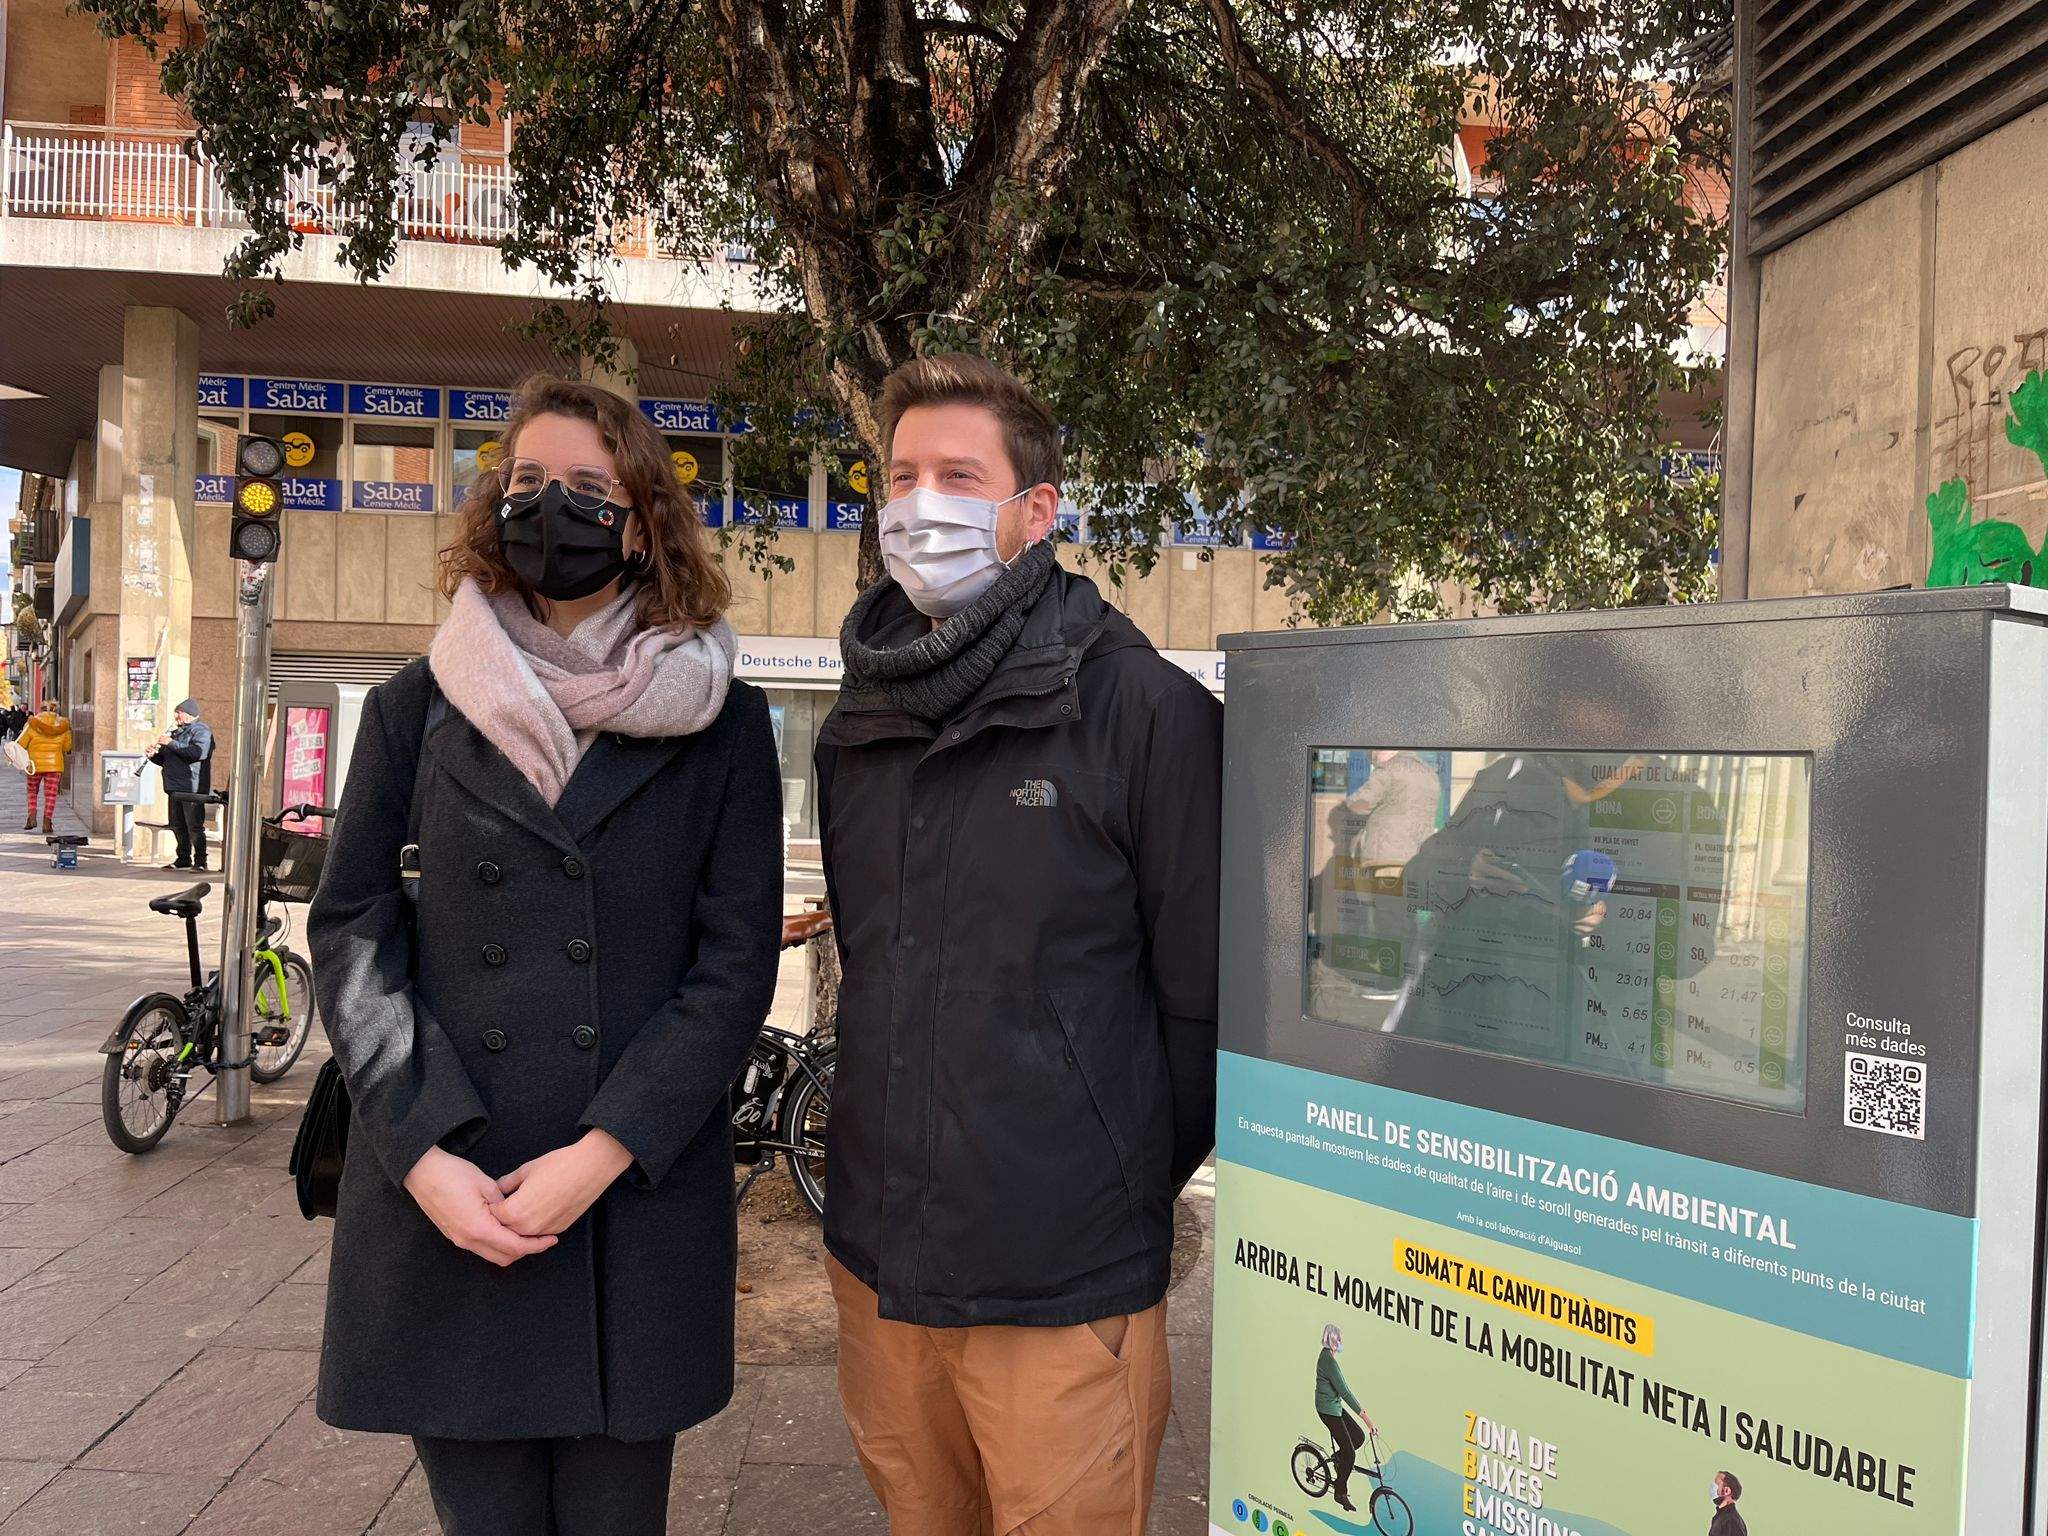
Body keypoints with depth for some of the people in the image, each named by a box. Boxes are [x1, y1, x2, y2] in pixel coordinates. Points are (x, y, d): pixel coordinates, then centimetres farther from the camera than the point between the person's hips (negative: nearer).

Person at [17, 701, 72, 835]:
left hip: (35, 764, -1)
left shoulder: (32, 724, -6)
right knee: (50, 794, 3)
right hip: (54, 764, 1)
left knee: (32, 792, 18)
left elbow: (21, 745, -4)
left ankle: (32, 817, 4)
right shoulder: (62, 725, 0)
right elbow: (67, 748, 7)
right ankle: (47, 823, -4)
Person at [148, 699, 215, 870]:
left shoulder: (201, 731, -5)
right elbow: (165, 760, 26)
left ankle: (200, 861, -4)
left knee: (194, 826, -7)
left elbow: (198, 753, -23)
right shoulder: (176, 732, 21)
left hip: (192, 787, -9)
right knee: (178, 826, 11)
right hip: (175, 787, 9)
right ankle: (184, 860, 19)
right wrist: (154, 755, 4)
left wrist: (171, 743, -18)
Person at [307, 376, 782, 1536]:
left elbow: (737, 960, -3)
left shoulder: (718, 721, 1)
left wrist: (601, 1155, -12)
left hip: (639, 1197, -1)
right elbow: (354, 927, 3)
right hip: (443, 1202, 1)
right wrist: (424, 1153, -9)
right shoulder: (421, 708, 7)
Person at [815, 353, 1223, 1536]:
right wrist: (894, 1162, 14)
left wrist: (1131, 1188, -1)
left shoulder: (1147, 711, -12)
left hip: (1064, 1288, -5)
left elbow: (1206, 995, -10)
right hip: (877, 1262, 6)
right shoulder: (856, 729, 7)